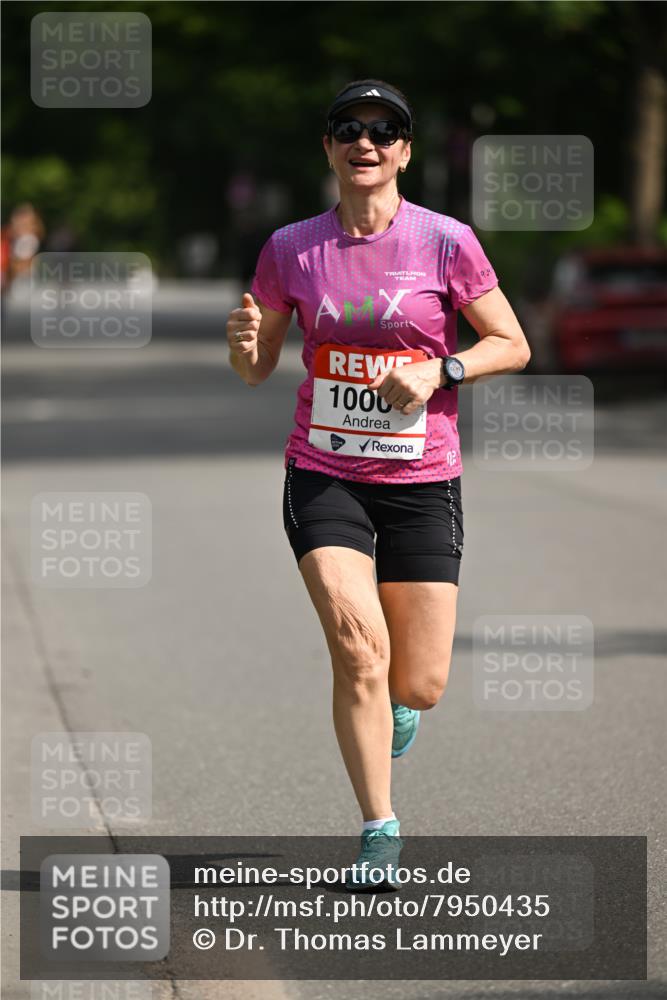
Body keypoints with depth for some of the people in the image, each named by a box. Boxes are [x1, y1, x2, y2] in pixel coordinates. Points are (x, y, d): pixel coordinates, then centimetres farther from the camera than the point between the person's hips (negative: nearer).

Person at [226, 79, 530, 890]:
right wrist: (244, 342, -14)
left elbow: (513, 345, 2)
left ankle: (386, 706, 37)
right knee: (358, 646, -20)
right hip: (323, 476, 0)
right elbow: (256, 369, 9)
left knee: (421, 686, -2)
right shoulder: (291, 249, 1)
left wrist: (437, 371, -15)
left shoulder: (445, 242, -4)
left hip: (421, 480, 0)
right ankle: (379, 830, -6)